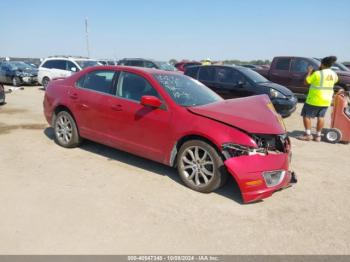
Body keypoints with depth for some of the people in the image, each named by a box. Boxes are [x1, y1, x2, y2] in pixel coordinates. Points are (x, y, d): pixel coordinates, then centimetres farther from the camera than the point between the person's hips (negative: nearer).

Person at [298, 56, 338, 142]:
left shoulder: (318, 73, -17)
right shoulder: (333, 74, 4)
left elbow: (307, 81, -11)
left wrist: (309, 72, 3)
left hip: (314, 99, -7)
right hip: (326, 100, 7)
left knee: (307, 115, 3)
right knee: (321, 117, 12)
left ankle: (308, 135, -2)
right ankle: (318, 136, 14)